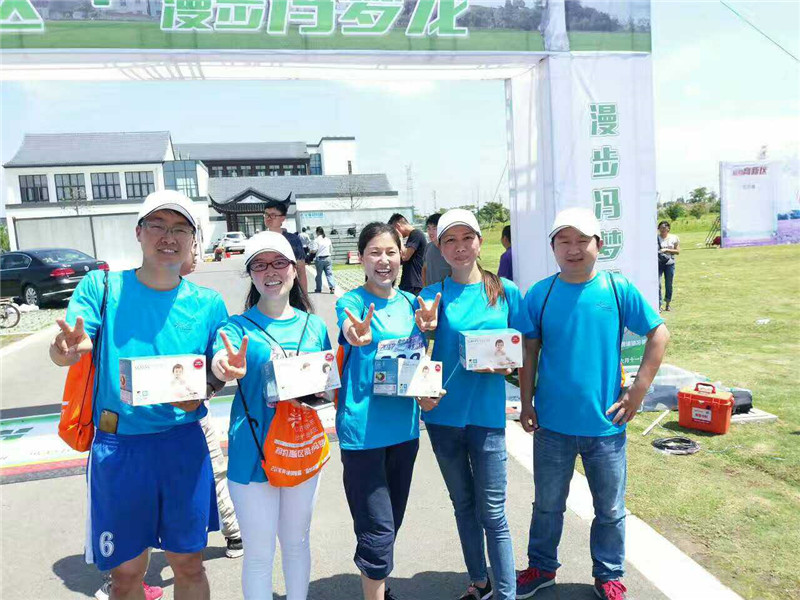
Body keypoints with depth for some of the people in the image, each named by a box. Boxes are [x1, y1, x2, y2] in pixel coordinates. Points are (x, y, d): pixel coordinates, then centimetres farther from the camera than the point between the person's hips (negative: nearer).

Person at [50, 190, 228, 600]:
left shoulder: (208, 304, 0)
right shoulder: (102, 286, -3)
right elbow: (62, 351, -13)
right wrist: (68, 348, -36)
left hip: (183, 443, 1)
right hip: (117, 446, -1)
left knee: (188, 563, 15)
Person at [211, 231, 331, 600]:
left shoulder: (314, 326, 3)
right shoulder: (238, 328, -8)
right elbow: (221, 362, -28)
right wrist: (227, 368, -51)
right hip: (253, 454, -3)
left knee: (297, 542, 21)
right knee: (259, 553, 8)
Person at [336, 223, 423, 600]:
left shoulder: (410, 303, 6)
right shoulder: (351, 302, -9)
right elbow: (352, 334, -32)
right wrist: (359, 335, -54)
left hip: (404, 425, 6)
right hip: (363, 428, -5)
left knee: (391, 522, 21)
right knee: (378, 530, -3)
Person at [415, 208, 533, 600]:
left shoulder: (505, 291, 0)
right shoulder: (432, 295, 0)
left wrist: (506, 363, -16)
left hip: (487, 414, -2)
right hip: (443, 414, 2)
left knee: (492, 512, 3)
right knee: (463, 505, 17)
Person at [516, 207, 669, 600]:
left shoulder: (619, 289, -7)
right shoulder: (540, 295, -4)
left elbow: (658, 334, -1)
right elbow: (530, 351, 2)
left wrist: (639, 389, -6)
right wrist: (526, 403, 0)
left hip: (605, 424, 0)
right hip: (552, 424, 1)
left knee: (610, 509, 16)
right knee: (547, 505, 18)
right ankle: (541, 568, 40)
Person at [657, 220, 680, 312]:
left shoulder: (674, 238, 5)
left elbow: (677, 251, 2)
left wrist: (667, 250, -12)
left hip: (669, 263, 1)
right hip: (658, 263, -1)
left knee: (669, 285, 7)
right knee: (657, 284, -10)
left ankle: (668, 304, 22)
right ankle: (658, 305, -8)